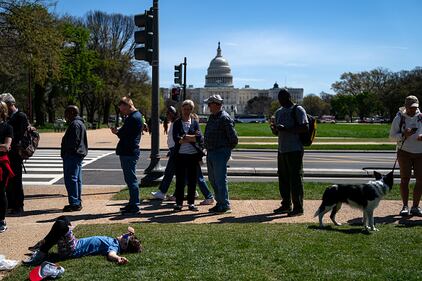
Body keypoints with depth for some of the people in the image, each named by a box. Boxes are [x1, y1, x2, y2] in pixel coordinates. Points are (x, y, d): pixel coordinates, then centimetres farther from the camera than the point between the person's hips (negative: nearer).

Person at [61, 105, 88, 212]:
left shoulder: (75, 124, -13)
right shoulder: (80, 123, 21)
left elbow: (73, 141, -21)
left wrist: (66, 154, -18)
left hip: (72, 156, -11)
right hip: (78, 155, 11)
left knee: (71, 179, -10)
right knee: (77, 180, 13)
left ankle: (74, 203, -11)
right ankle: (77, 202, 18)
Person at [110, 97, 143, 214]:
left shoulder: (134, 118, -15)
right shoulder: (131, 117, 18)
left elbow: (126, 136, -20)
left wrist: (117, 132, -3)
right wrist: (118, 131, 1)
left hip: (129, 153, -11)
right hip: (127, 152, 11)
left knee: (131, 180, -7)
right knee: (130, 179, 16)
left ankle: (134, 206, -3)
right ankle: (133, 204, 23)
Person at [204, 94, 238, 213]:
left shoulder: (225, 118, -14)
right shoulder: (212, 117, 14)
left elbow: (234, 138, -15)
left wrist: (226, 149, -3)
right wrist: (207, 148, 15)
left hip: (220, 153, -9)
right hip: (210, 153, 9)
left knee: (220, 180, -6)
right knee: (212, 179, 14)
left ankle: (225, 205, 1)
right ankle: (220, 203, 23)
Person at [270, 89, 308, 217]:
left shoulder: (298, 110, -6)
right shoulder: (278, 112, 18)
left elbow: (305, 128, -16)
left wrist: (286, 129, -21)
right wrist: (274, 128, -1)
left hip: (294, 150, -8)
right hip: (282, 150, 8)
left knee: (296, 178, -6)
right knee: (283, 179, 11)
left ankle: (298, 207, -2)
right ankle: (286, 205, 21)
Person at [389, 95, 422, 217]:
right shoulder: (399, 118, -3)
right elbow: (392, 135, -2)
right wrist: (404, 135, -21)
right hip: (404, 152, -2)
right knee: (405, 179, 1)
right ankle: (405, 206, 9)